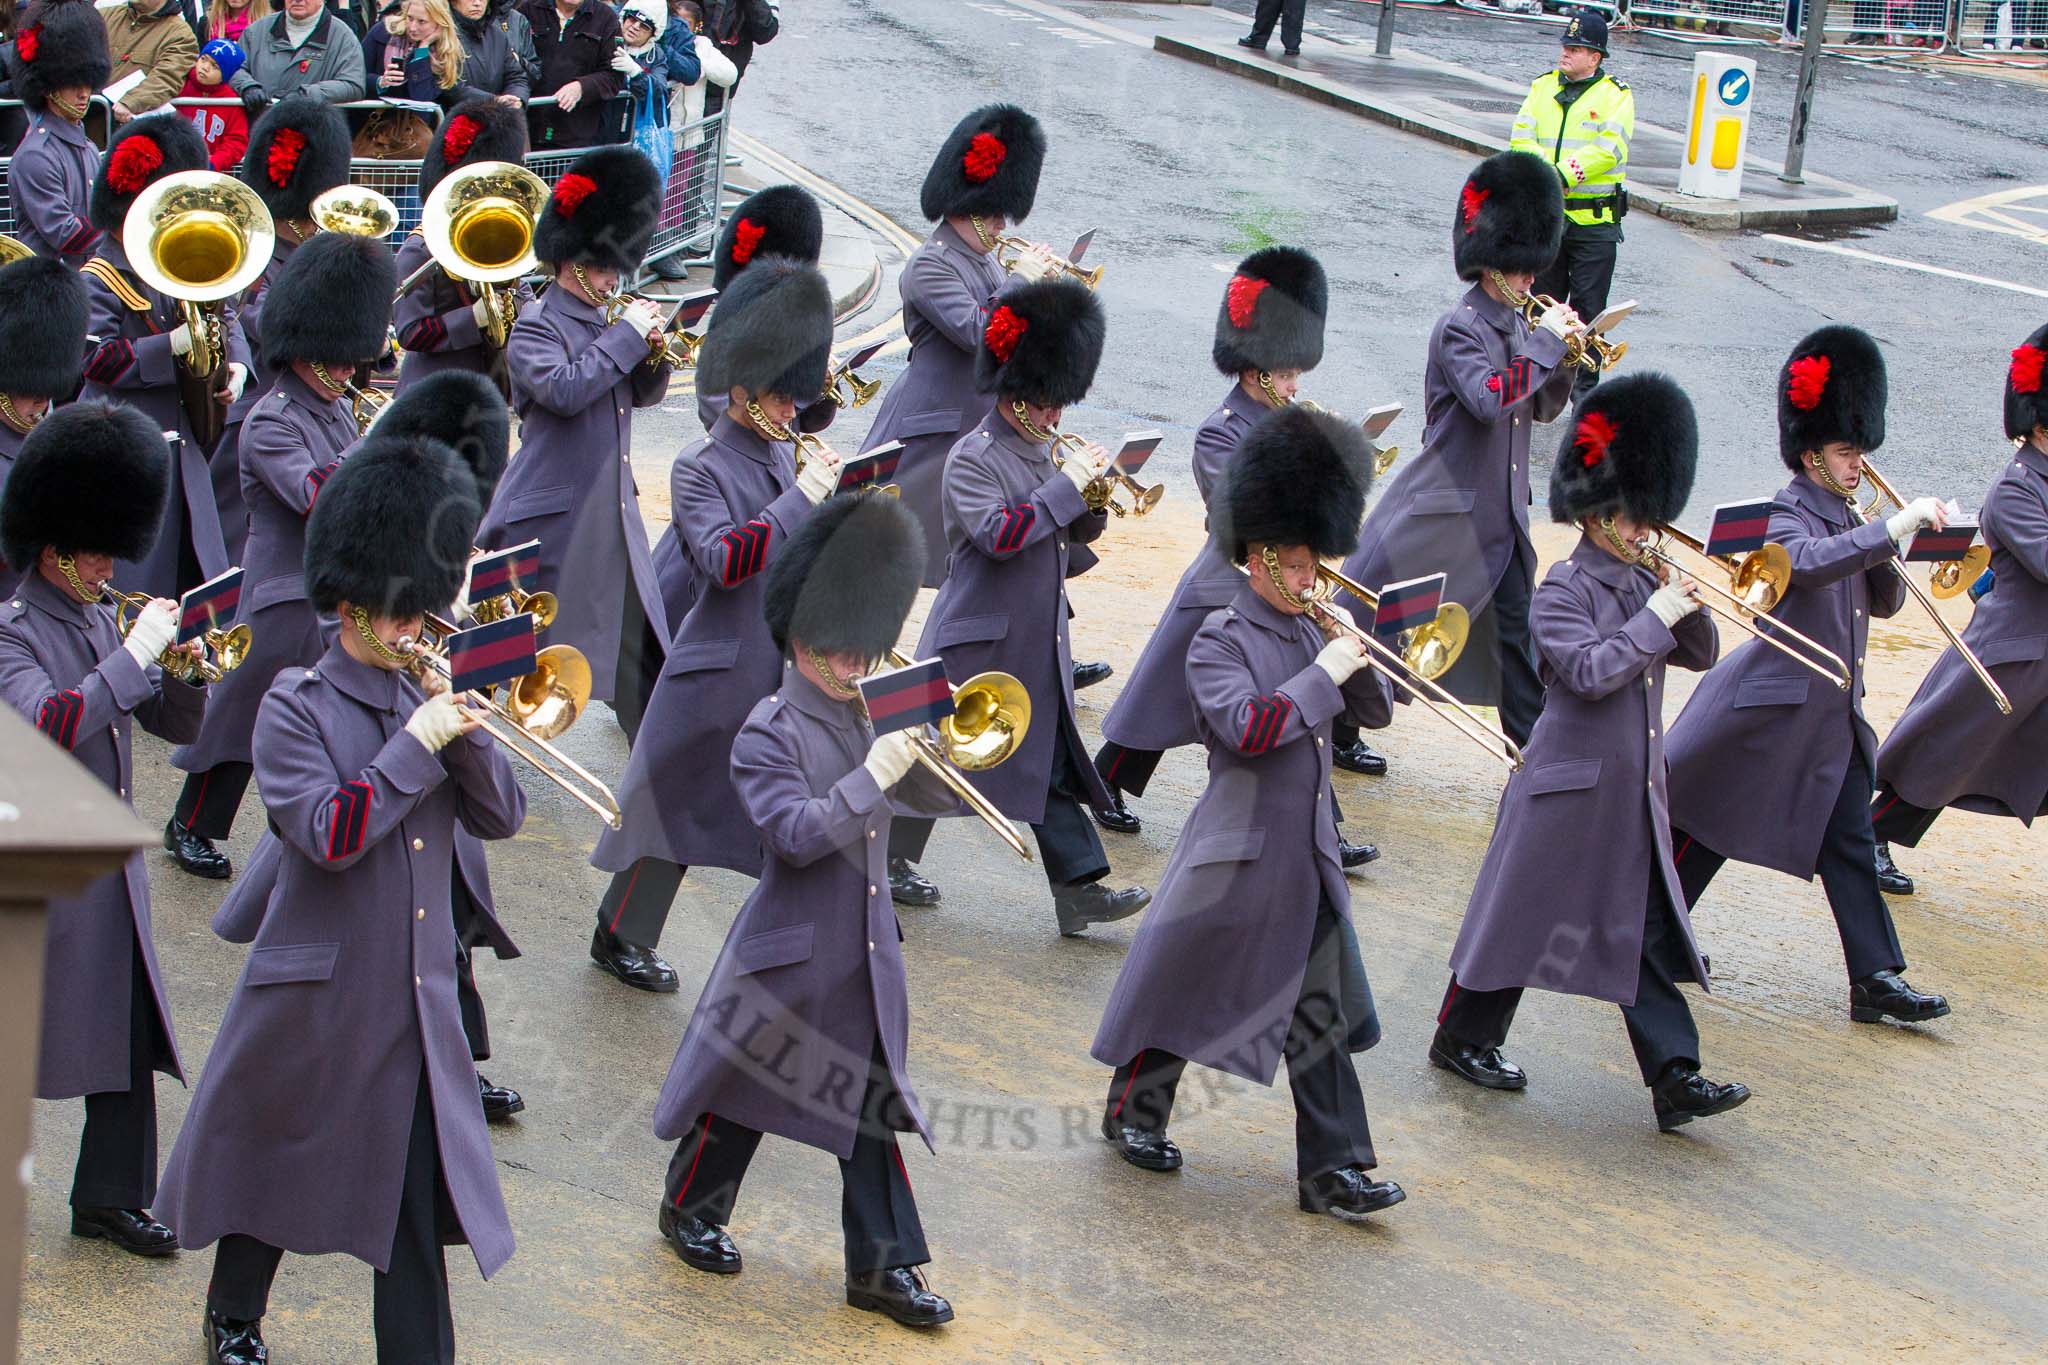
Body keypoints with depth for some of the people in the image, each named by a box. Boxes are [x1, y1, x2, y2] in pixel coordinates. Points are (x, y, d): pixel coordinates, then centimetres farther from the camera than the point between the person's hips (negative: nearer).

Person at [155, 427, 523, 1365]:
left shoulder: (425, 701, 8)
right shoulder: (296, 708, -8)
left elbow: (501, 817, 4)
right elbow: (330, 835, -21)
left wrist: (465, 731, -11)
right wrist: (418, 746, -21)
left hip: (414, 995, 4)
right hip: (315, 995, -4)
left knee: (420, 1185, 1)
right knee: (276, 1157, 13)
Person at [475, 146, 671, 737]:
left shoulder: (603, 324, 12)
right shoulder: (536, 328, -12)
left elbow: (642, 395, 18)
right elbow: (565, 388, -29)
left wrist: (653, 351, -3)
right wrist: (627, 335, -22)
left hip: (613, 509, 8)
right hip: (552, 517, -8)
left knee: (638, 640, 12)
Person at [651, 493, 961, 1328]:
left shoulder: (869, 715, 6)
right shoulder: (771, 732, -15)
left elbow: (934, 796, 12)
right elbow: (796, 834, -26)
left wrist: (929, 747, -7)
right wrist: (873, 775, -27)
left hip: (866, 957, 6)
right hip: (790, 959, -6)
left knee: (875, 1107, 8)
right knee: (746, 1088, 10)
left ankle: (882, 1265, 13)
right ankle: (692, 1212, 32)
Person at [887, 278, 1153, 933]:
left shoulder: (1044, 451, 9)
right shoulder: (973, 457, -15)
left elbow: (1076, 532, 15)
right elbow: (997, 535, -28)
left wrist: (1093, 502, -7)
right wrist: (1065, 485, -26)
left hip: (1038, 644, 8)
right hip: (980, 640, -8)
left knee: (1054, 765, 6)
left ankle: (1080, 890, 5)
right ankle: (885, 861, 21)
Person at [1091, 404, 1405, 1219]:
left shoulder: (1310, 629, 9)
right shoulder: (1221, 640, -12)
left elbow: (1374, 714, 11)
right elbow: (1248, 727, -27)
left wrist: (1353, 652, -7)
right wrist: (1326, 671, -23)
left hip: (1306, 856, 7)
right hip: (1236, 853, -7)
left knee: (1321, 1009, 5)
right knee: (1183, 984, 7)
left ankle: (1332, 1170, 7)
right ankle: (1132, 1115, 27)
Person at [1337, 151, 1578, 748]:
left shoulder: (1516, 325, 9)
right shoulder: (1460, 329, -16)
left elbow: (1543, 407, 16)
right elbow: (1490, 398, -32)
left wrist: (1564, 360, -2)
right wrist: (1546, 343, -25)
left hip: (1499, 512, 8)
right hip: (1445, 513, -8)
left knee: (1517, 624, 9)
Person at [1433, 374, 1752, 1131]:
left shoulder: (1643, 581, 9)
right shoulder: (1563, 591, -12)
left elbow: (1701, 656, 13)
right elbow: (1589, 672, -25)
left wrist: (1686, 603, -6)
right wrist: (1655, 618, -20)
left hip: (1633, 795, 7)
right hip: (1568, 791, -7)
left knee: (1647, 933, 4)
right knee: (1524, 918, 5)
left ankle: (1675, 1079, 3)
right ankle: (1462, 1039, 22)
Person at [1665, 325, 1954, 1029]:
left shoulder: (1845, 521, 11)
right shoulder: (1788, 517, -14)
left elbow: (1883, 602, 14)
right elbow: (1807, 564, -37)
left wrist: (1888, 554, -6)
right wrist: (1891, 529, -38)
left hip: (1832, 716, 8)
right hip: (1771, 709, -8)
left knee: (1851, 845, 4)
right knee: (1707, 826, 5)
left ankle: (1877, 978, 3)